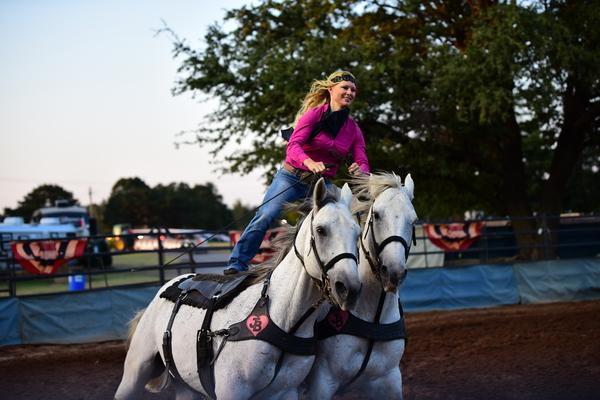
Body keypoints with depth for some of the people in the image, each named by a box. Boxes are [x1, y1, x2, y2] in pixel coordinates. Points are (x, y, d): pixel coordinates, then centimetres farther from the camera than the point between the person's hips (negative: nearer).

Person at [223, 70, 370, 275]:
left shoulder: (353, 129, 6)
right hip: (292, 178, -5)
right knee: (264, 218, -19)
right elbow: (293, 144, -22)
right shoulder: (315, 114, -8)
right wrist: (310, 163, -42)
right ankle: (237, 263, -13)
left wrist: (359, 170, -26)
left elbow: (363, 164, 0)